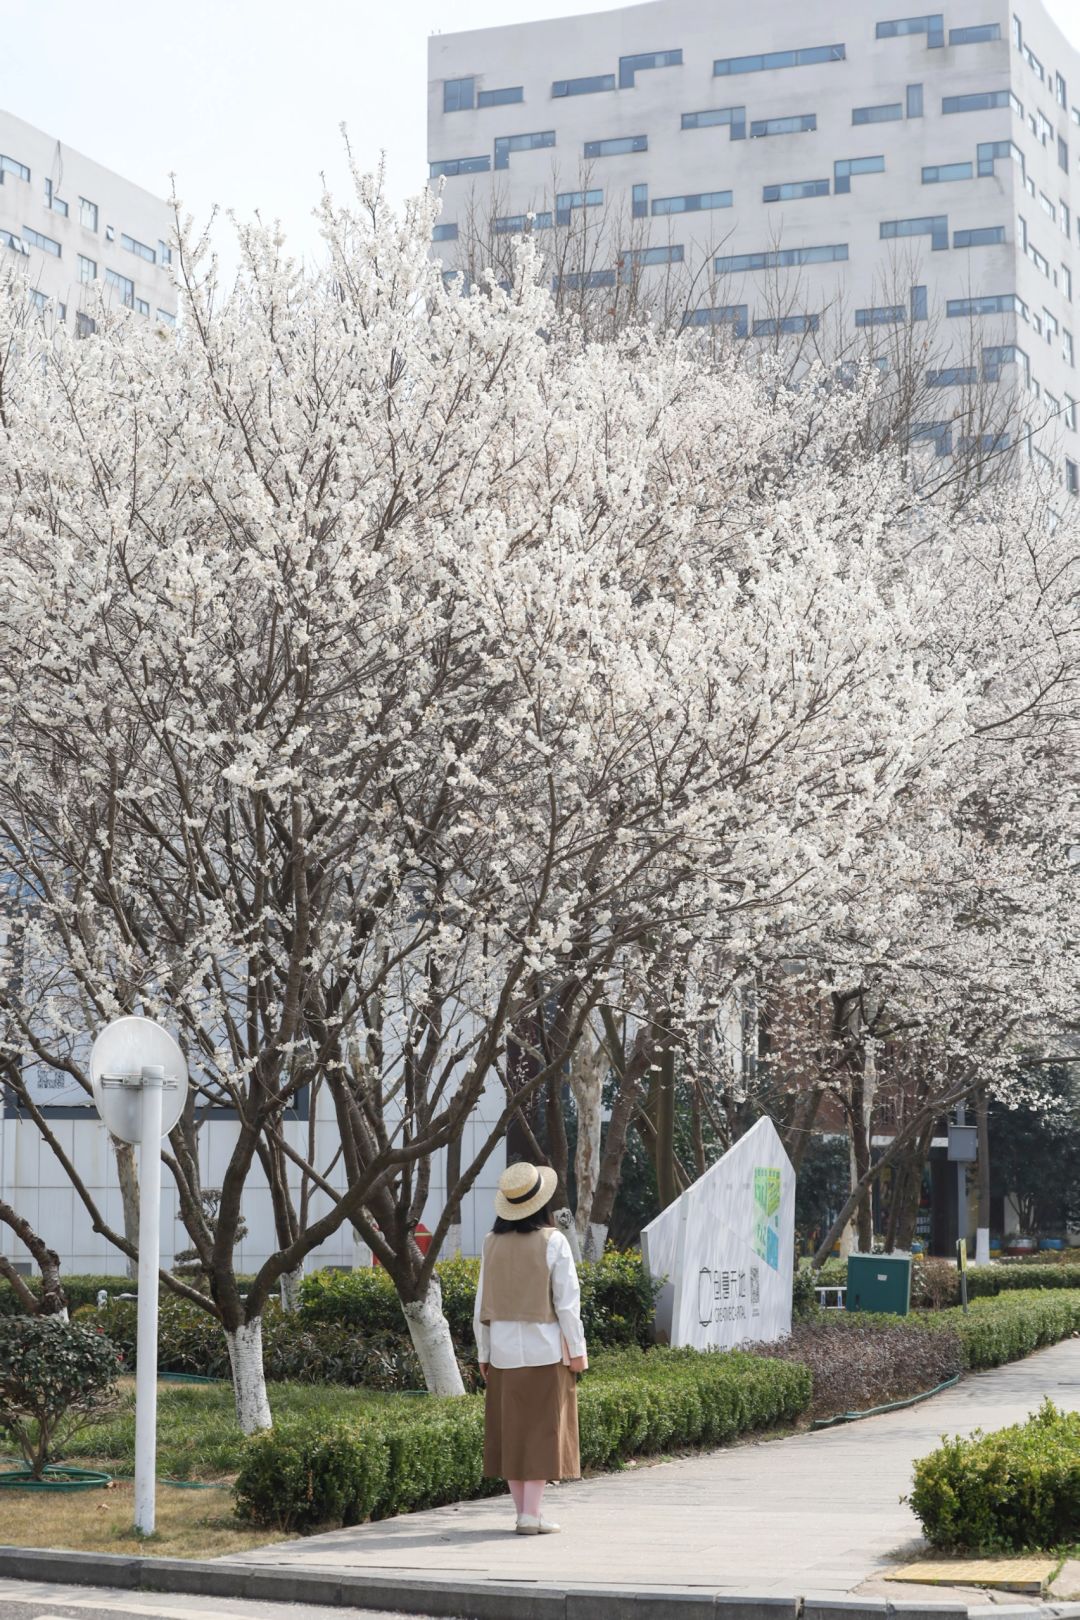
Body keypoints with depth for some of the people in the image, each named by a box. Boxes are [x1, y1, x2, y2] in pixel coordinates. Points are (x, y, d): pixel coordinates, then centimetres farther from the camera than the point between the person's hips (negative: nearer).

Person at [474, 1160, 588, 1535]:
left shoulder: (492, 1243, 2)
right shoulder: (552, 1242, -8)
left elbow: (482, 1304, 6)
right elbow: (566, 1301, -9)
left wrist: (484, 1353, 14)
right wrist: (577, 1349, -2)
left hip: (504, 1349, 4)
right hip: (545, 1348, -4)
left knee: (511, 1429, 9)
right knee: (542, 1429, 0)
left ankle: (523, 1510, 12)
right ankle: (531, 1514, -4)